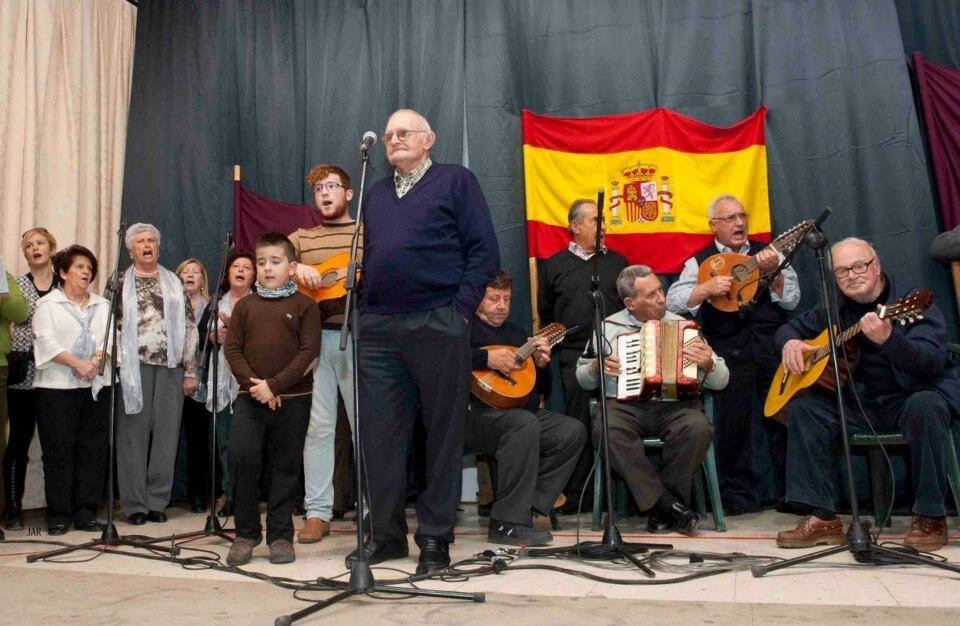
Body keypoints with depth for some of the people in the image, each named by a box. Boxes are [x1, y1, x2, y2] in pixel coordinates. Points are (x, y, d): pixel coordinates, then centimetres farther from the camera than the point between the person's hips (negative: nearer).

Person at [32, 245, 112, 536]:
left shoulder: (103, 305, 18)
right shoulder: (48, 304, 6)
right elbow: (46, 341, -8)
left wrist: (97, 360, -15)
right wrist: (77, 364, -19)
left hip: (96, 386, 4)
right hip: (57, 388, -3)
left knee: (93, 449, 3)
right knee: (59, 450, -2)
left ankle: (85, 511, 10)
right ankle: (59, 514, 6)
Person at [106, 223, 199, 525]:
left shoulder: (175, 283, 12)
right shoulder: (119, 282, 8)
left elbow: (190, 326, 9)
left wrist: (191, 370, 4)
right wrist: (117, 365, -6)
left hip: (170, 366, 2)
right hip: (134, 365, -2)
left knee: (166, 433, 2)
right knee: (134, 432, 1)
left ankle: (157, 501, 12)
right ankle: (135, 503, 9)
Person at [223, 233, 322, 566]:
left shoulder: (305, 306, 3)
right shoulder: (245, 306, 12)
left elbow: (308, 352, -6)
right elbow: (232, 349, 5)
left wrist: (274, 385, -14)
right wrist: (253, 383, -11)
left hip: (292, 399, -2)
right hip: (250, 398, 2)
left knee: (286, 466, 4)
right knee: (241, 457, -11)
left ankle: (280, 535, 15)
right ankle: (246, 533, 5)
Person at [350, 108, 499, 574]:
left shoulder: (456, 181, 5)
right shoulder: (376, 194, 22)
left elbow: (484, 250, -2)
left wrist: (461, 307, -10)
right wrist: (364, 309, 9)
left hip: (437, 326, -5)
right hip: (378, 328, 5)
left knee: (444, 433, 2)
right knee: (379, 433, 6)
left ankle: (435, 537, 12)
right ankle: (386, 533, 18)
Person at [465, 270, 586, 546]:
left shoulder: (516, 333, 26)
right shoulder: (466, 327, 4)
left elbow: (541, 388, 29)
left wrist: (542, 364, 7)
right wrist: (487, 359, -22)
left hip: (522, 413, 8)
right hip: (477, 415, -8)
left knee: (573, 431, -12)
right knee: (525, 423, -36)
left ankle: (530, 503, -12)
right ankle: (508, 522, -29)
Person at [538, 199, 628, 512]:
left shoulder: (617, 261, 14)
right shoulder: (554, 265, 11)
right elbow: (545, 314, 13)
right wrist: (557, 349, 7)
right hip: (575, 357, -1)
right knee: (578, 425, -1)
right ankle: (576, 495, 7)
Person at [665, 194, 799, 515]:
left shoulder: (769, 253, 13)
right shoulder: (699, 262, 8)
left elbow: (791, 300, 5)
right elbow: (673, 302, -5)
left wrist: (772, 271, -11)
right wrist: (707, 288, -19)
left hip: (773, 347, 1)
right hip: (729, 352, -1)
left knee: (783, 419, 1)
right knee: (732, 423, 1)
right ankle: (740, 495, 15)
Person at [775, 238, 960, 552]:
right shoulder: (835, 308, 6)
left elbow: (933, 362, -24)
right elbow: (792, 327, 21)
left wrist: (888, 339, -43)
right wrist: (790, 342, -5)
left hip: (911, 398, -4)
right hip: (860, 404, 5)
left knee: (924, 407, -37)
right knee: (802, 408, -17)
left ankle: (931, 517, -21)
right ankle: (823, 518, -18)